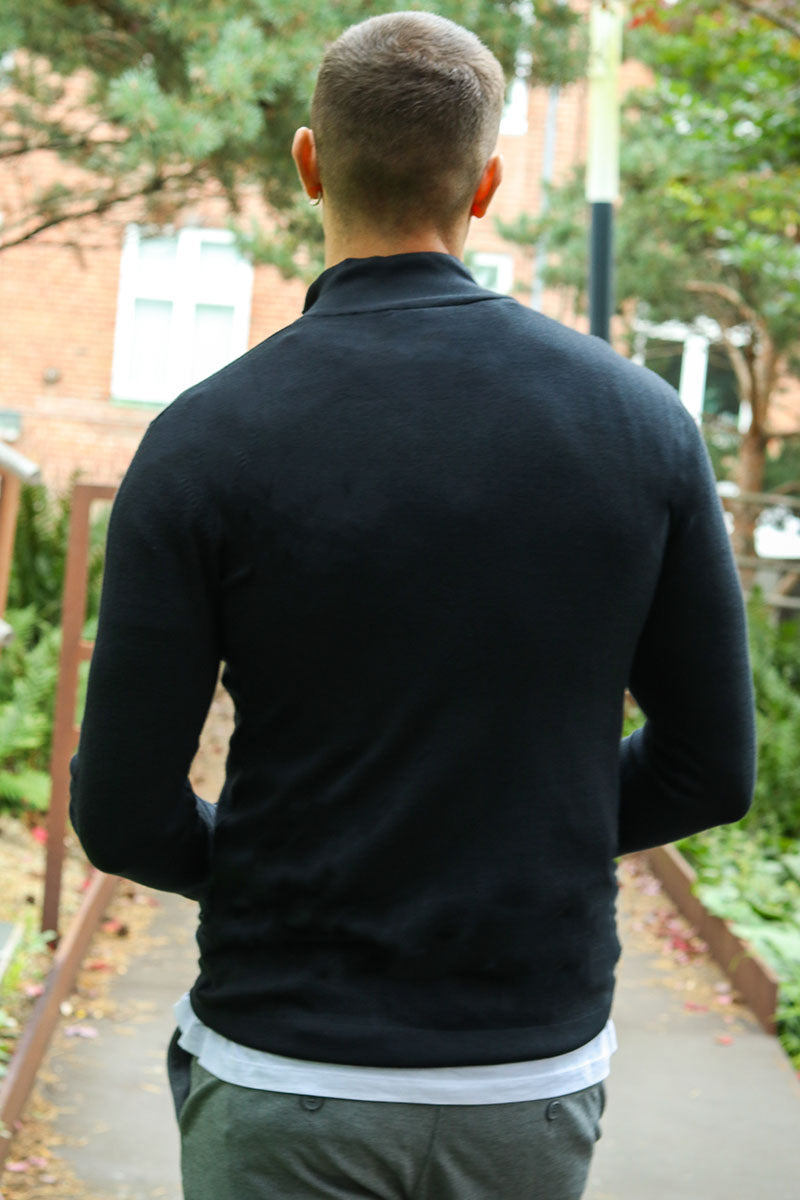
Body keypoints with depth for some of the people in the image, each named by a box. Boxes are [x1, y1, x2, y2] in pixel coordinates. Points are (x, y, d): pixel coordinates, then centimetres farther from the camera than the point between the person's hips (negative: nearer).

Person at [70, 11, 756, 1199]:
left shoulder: (207, 442, -13)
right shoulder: (640, 419, -5)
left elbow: (124, 812, -10)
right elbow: (710, 766, 0)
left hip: (290, 1083, -2)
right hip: (534, 1080, 3)